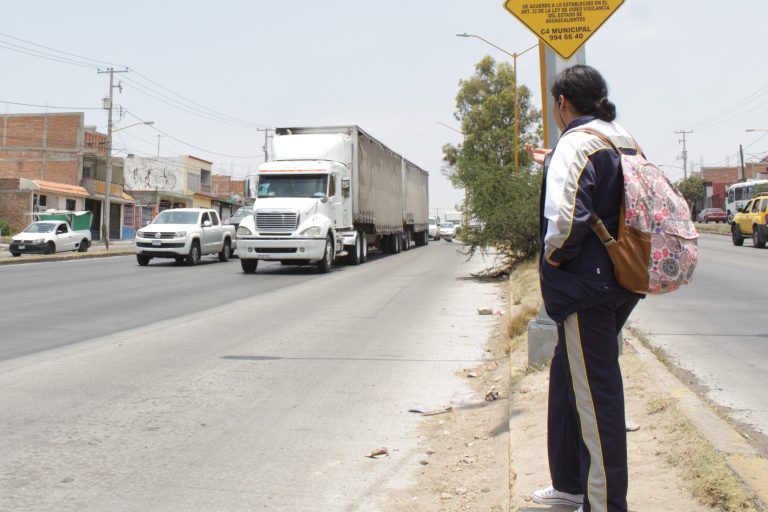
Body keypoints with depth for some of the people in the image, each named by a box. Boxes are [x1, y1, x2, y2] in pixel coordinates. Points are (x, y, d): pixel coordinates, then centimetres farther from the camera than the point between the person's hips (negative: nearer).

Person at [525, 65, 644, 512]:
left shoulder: (575, 143, -15)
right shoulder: (625, 140, 13)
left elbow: (566, 212, -29)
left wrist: (554, 252, -11)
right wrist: (551, 162, 39)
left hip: (585, 285, -10)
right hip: (619, 281, 10)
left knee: (595, 392, -2)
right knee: (567, 376, 21)